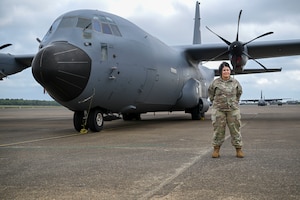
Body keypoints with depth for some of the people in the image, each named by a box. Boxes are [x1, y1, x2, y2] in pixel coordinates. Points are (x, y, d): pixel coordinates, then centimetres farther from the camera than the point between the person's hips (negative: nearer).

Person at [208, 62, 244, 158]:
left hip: (233, 109, 1)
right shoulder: (216, 82, 0)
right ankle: (216, 149, 10)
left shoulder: (235, 82, 4)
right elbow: (210, 91, 17)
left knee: (235, 129, 2)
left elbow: (239, 92, 21)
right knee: (218, 129, 2)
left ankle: (239, 150, 8)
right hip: (218, 109, -1)